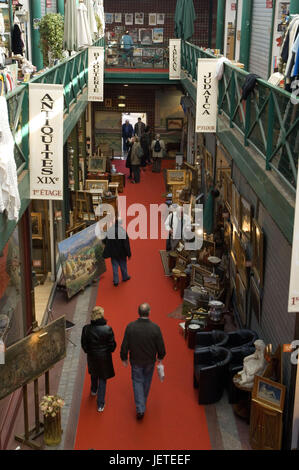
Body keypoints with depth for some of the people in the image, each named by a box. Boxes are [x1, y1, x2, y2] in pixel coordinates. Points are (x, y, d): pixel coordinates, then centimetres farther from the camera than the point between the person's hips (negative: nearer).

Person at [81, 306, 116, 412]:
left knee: (93, 374, 30)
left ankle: (94, 390, 58)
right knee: (103, 378, 13)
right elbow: (112, 345, -14)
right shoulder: (107, 329, -24)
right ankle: (100, 404, 15)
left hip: (92, 356, 2)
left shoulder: (86, 329, -19)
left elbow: (84, 344, -8)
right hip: (104, 357, -2)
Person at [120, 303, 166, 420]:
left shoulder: (130, 327, -20)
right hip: (150, 361, 1)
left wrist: (124, 358, 5)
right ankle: (143, 402, 45)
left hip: (136, 361, -1)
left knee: (137, 381, 14)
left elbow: (124, 345, -11)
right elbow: (161, 346, -10)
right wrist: (160, 357, 9)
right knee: (147, 381, 24)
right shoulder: (155, 328, -21)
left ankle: (140, 408, 7)